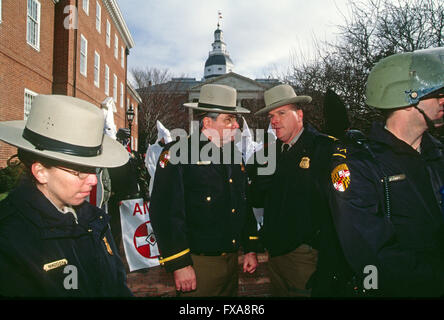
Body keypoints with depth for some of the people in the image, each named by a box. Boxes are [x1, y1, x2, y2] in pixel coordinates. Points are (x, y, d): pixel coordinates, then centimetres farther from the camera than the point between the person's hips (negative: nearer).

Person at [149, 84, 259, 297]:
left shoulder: (234, 155, 10)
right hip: (197, 263, -7)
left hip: (231, 260, 7)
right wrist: (179, 264, -18)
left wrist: (250, 249, 14)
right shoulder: (177, 154, -13)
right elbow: (164, 212, -18)